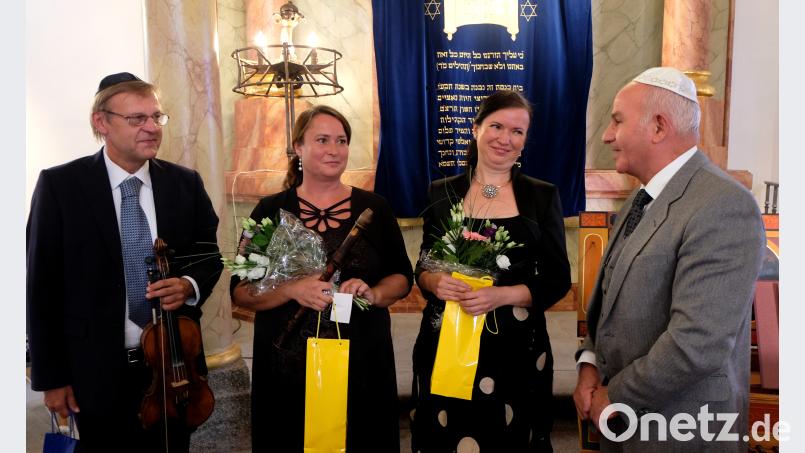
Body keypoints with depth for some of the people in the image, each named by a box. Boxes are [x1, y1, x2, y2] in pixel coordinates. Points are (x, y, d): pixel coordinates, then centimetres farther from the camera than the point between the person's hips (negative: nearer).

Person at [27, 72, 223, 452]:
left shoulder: (185, 183, 1)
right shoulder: (59, 185, -7)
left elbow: (209, 256, 10)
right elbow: (42, 283, -5)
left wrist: (189, 285, -13)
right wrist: (50, 375, -5)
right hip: (97, 370, -2)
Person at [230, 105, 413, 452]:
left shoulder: (373, 207, 3)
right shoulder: (271, 210, 0)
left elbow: (402, 277, 7)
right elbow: (241, 291, -3)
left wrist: (373, 293, -13)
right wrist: (292, 290, -20)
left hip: (362, 364, 1)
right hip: (287, 368, -1)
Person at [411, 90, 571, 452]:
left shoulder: (543, 196, 2)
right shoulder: (442, 193, 5)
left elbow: (558, 279, -1)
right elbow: (423, 267, 10)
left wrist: (503, 295, -17)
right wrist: (435, 282, -13)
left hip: (516, 348, -1)